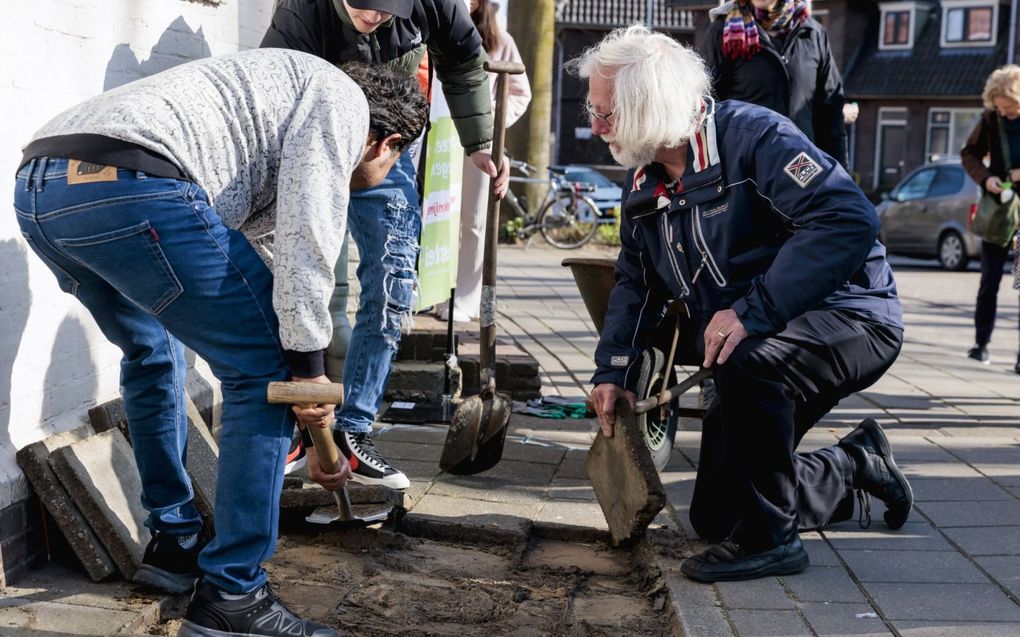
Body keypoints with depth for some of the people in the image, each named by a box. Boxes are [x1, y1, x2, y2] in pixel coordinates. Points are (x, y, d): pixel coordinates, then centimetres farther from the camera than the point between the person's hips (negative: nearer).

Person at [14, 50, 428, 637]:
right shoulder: (342, 99, 13)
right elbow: (308, 234, -6)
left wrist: (312, 434, 48)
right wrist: (310, 366, 1)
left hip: (36, 190, 10)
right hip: (130, 187, -10)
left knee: (152, 350, 32)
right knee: (266, 371, 3)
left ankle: (174, 542, 40)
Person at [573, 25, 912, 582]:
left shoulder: (751, 136, -21)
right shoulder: (645, 187, 6)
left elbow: (849, 219, -33)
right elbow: (635, 283, 16)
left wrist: (751, 311, -37)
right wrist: (612, 371, 2)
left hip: (848, 316, -8)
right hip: (740, 348, 9)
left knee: (747, 365, -41)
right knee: (716, 516, 7)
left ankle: (768, 538, -20)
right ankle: (856, 465, 28)